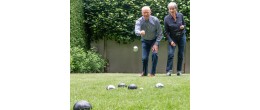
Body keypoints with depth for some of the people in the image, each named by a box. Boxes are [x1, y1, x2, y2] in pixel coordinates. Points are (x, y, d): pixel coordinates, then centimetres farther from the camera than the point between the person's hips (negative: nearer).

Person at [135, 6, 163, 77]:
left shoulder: (155, 20, -21)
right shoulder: (139, 21, -21)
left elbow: (160, 33, -15)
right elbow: (136, 31, -40)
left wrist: (156, 44, -24)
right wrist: (140, 32, -64)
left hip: (154, 40, -1)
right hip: (145, 41, 1)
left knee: (154, 54, -21)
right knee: (144, 57, -6)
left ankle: (153, 73, -7)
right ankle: (144, 72, 22)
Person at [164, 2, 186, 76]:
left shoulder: (180, 15, -8)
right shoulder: (166, 18, -13)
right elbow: (166, 32, -7)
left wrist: (183, 26, -15)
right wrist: (170, 41, -16)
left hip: (181, 36, 2)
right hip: (172, 38, -2)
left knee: (181, 54, 3)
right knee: (170, 53, -15)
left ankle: (179, 71, 11)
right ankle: (169, 71, -15)